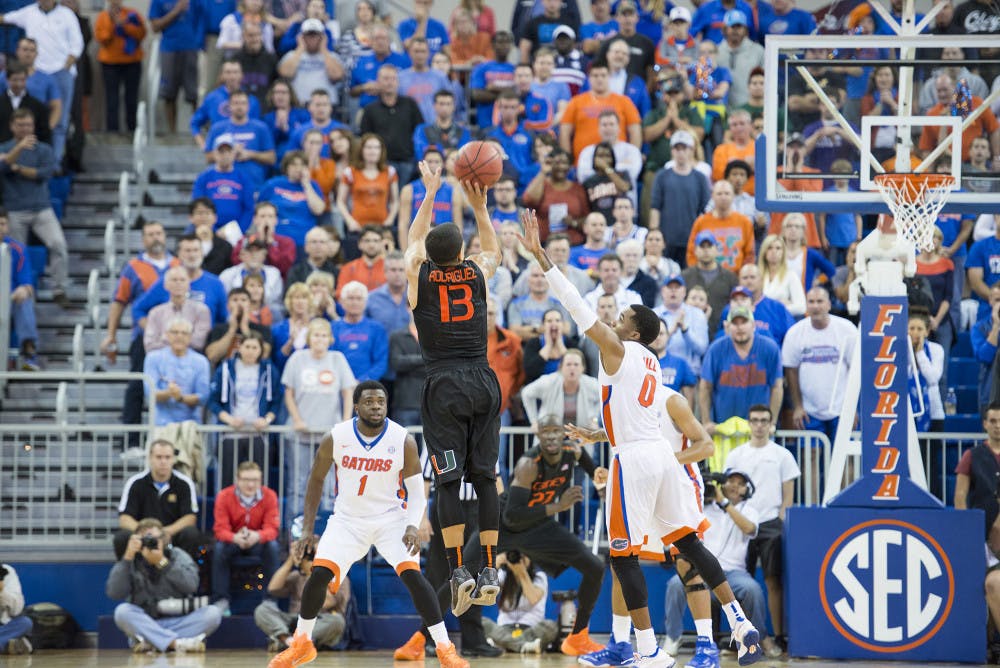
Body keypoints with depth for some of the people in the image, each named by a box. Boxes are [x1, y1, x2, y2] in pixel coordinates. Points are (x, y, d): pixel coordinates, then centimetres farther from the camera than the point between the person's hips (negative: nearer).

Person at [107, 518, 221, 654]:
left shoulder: (178, 556, 5)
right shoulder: (132, 562, 4)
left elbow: (191, 585, -14)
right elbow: (114, 593, -11)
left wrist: (162, 562, -20)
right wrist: (127, 558, -16)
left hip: (179, 624, 1)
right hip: (144, 625, -1)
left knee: (213, 612, -23)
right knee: (122, 611, -29)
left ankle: (150, 643, -30)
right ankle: (177, 643, -40)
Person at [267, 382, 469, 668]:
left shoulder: (403, 441, -15)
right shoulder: (335, 438, -12)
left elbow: (417, 492, -9)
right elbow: (316, 479, 3)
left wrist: (413, 526, -27)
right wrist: (308, 528, 0)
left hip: (390, 517, -2)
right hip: (348, 518, 2)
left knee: (412, 575, -20)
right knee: (319, 574, -11)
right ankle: (301, 645, 12)